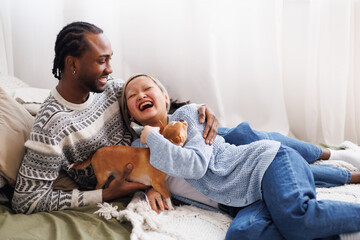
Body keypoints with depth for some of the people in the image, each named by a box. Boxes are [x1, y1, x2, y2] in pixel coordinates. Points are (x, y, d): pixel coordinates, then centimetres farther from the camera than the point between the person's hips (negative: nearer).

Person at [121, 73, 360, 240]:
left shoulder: (186, 114, 1)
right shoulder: (139, 149, 16)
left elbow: (197, 164, -12)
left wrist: (151, 137, -6)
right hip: (247, 205, 4)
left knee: (296, 217, -35)